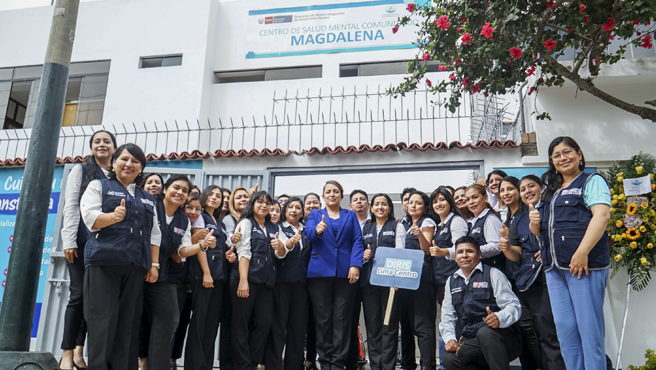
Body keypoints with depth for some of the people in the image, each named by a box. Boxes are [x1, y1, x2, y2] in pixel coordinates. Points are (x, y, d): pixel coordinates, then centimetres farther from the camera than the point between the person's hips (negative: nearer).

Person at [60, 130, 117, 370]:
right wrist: (69, 241, -7)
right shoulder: (81, 171, 9)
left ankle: (79, 350, 12)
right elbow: (71, 207, 2)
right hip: (83, 241, -2)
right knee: (79, 294, -6)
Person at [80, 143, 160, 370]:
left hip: (134, 266, 4)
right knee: (103, 319, -9)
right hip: (104, 261, -4)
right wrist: (113, 216, -24)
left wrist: (154, 264, 7)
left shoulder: (147, 199, 22)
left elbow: (154, 234, 17)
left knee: (126, 322, 3)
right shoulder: (98, 186, 11)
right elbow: (90, 218, -4)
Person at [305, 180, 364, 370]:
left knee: (342, 319, 1)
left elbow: (357, 241, 5)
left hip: (345, 272, 0)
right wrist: (317, 230, -31)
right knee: (323, 319, 2)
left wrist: (355, 265, -10)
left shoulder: (350, 216, 15)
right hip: (320, 272, 0)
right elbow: (308, 233, -7)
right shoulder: (315, 215, 13)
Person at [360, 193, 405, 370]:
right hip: (368, 281, 3)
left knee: (390, 324, -2)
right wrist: (363, 256, -4)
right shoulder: (366, 228, 19)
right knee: (372, 324, 5)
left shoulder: (397, 227, 8)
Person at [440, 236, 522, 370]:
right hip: (471, 343, 4)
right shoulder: (451, 281, 18)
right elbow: (447, 317, 18)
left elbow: (514, 306, -5)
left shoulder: (493, 274, 3)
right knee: (449, 358, -26)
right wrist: (450, 339, -1)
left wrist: (499, 318, -27)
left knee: (485, 332, -37)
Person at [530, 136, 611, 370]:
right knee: (564, 327, 7)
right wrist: (535, 223, 3)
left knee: (588, 326, -5)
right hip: (554, 267, 7)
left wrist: (582, 252, -23)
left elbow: (602, 215, -13)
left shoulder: (592, 181, 3)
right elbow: (541, 231, 28)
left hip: (584, 264, -7)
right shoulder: (550, 191, 23)